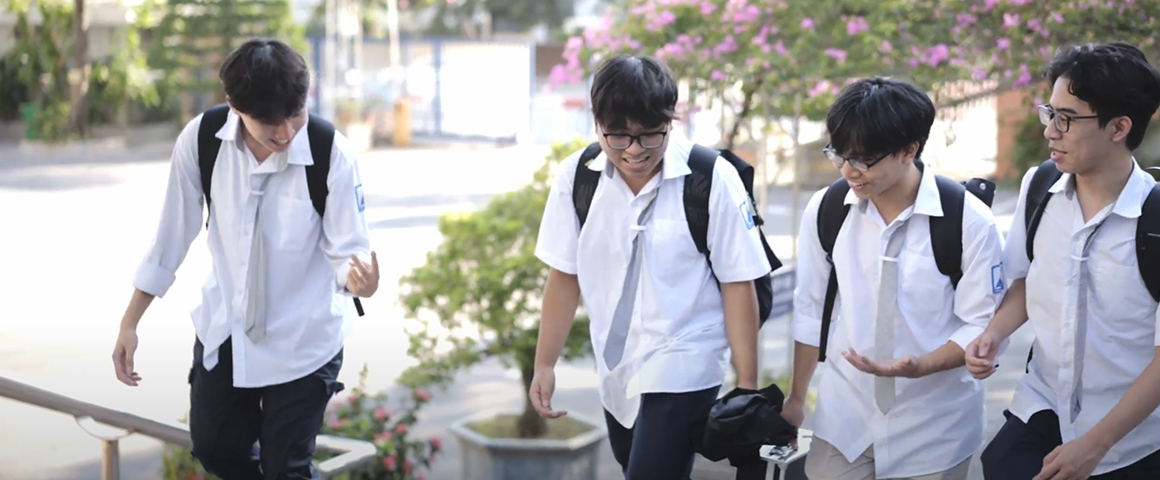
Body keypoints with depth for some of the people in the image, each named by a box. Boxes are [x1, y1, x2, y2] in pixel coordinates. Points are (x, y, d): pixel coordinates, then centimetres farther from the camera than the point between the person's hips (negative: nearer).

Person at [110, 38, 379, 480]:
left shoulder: (330, 153, -25)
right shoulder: (200, 139, -17)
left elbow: (348, 249, -19)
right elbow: (173, 235, -5)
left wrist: (359, 276, -44)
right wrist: (129, 324, 1)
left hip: (304, 338, -3)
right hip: (224, 328, 4)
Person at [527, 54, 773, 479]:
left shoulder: (711, 179, -18)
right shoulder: (576, 176, -7)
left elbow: (738, 284, -13)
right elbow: (565, 275, 3)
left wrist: (747, 385, -11)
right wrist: (545, 364, 5)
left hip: (683, 369, -5)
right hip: (616, 368, 5)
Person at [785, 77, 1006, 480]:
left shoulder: (969, 221, -14)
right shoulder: (825, 209, -3)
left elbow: (983, 325, -11)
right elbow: (811, 310, 5)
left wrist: (917, 366, -27)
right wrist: (796, 398, 10)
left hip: (933, 428, -2)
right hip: (842, 420, 3)